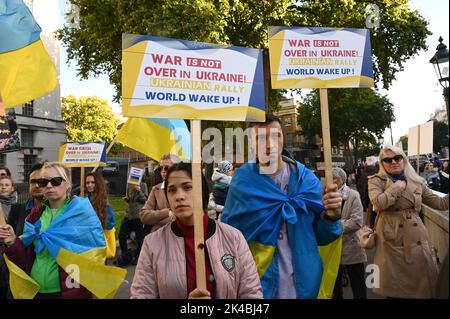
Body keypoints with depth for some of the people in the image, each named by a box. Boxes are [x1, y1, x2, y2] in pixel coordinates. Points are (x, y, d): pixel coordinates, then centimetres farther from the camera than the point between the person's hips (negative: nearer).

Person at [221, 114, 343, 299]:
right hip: (255, 287, -2)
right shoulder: (241, 183, -10)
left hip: (304, 286, 2)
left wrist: (330, 216, -19)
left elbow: (321, 236, 0)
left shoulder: (305, 179, -6)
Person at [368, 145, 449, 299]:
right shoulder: (376, 181, -1)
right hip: (392, 240, -4)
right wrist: (397, 187, -10)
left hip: (416, 238, 4)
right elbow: (379, 203, -20)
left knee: (420, 278, 9)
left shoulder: (416, 181, 10)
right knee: (394, 288, 3)